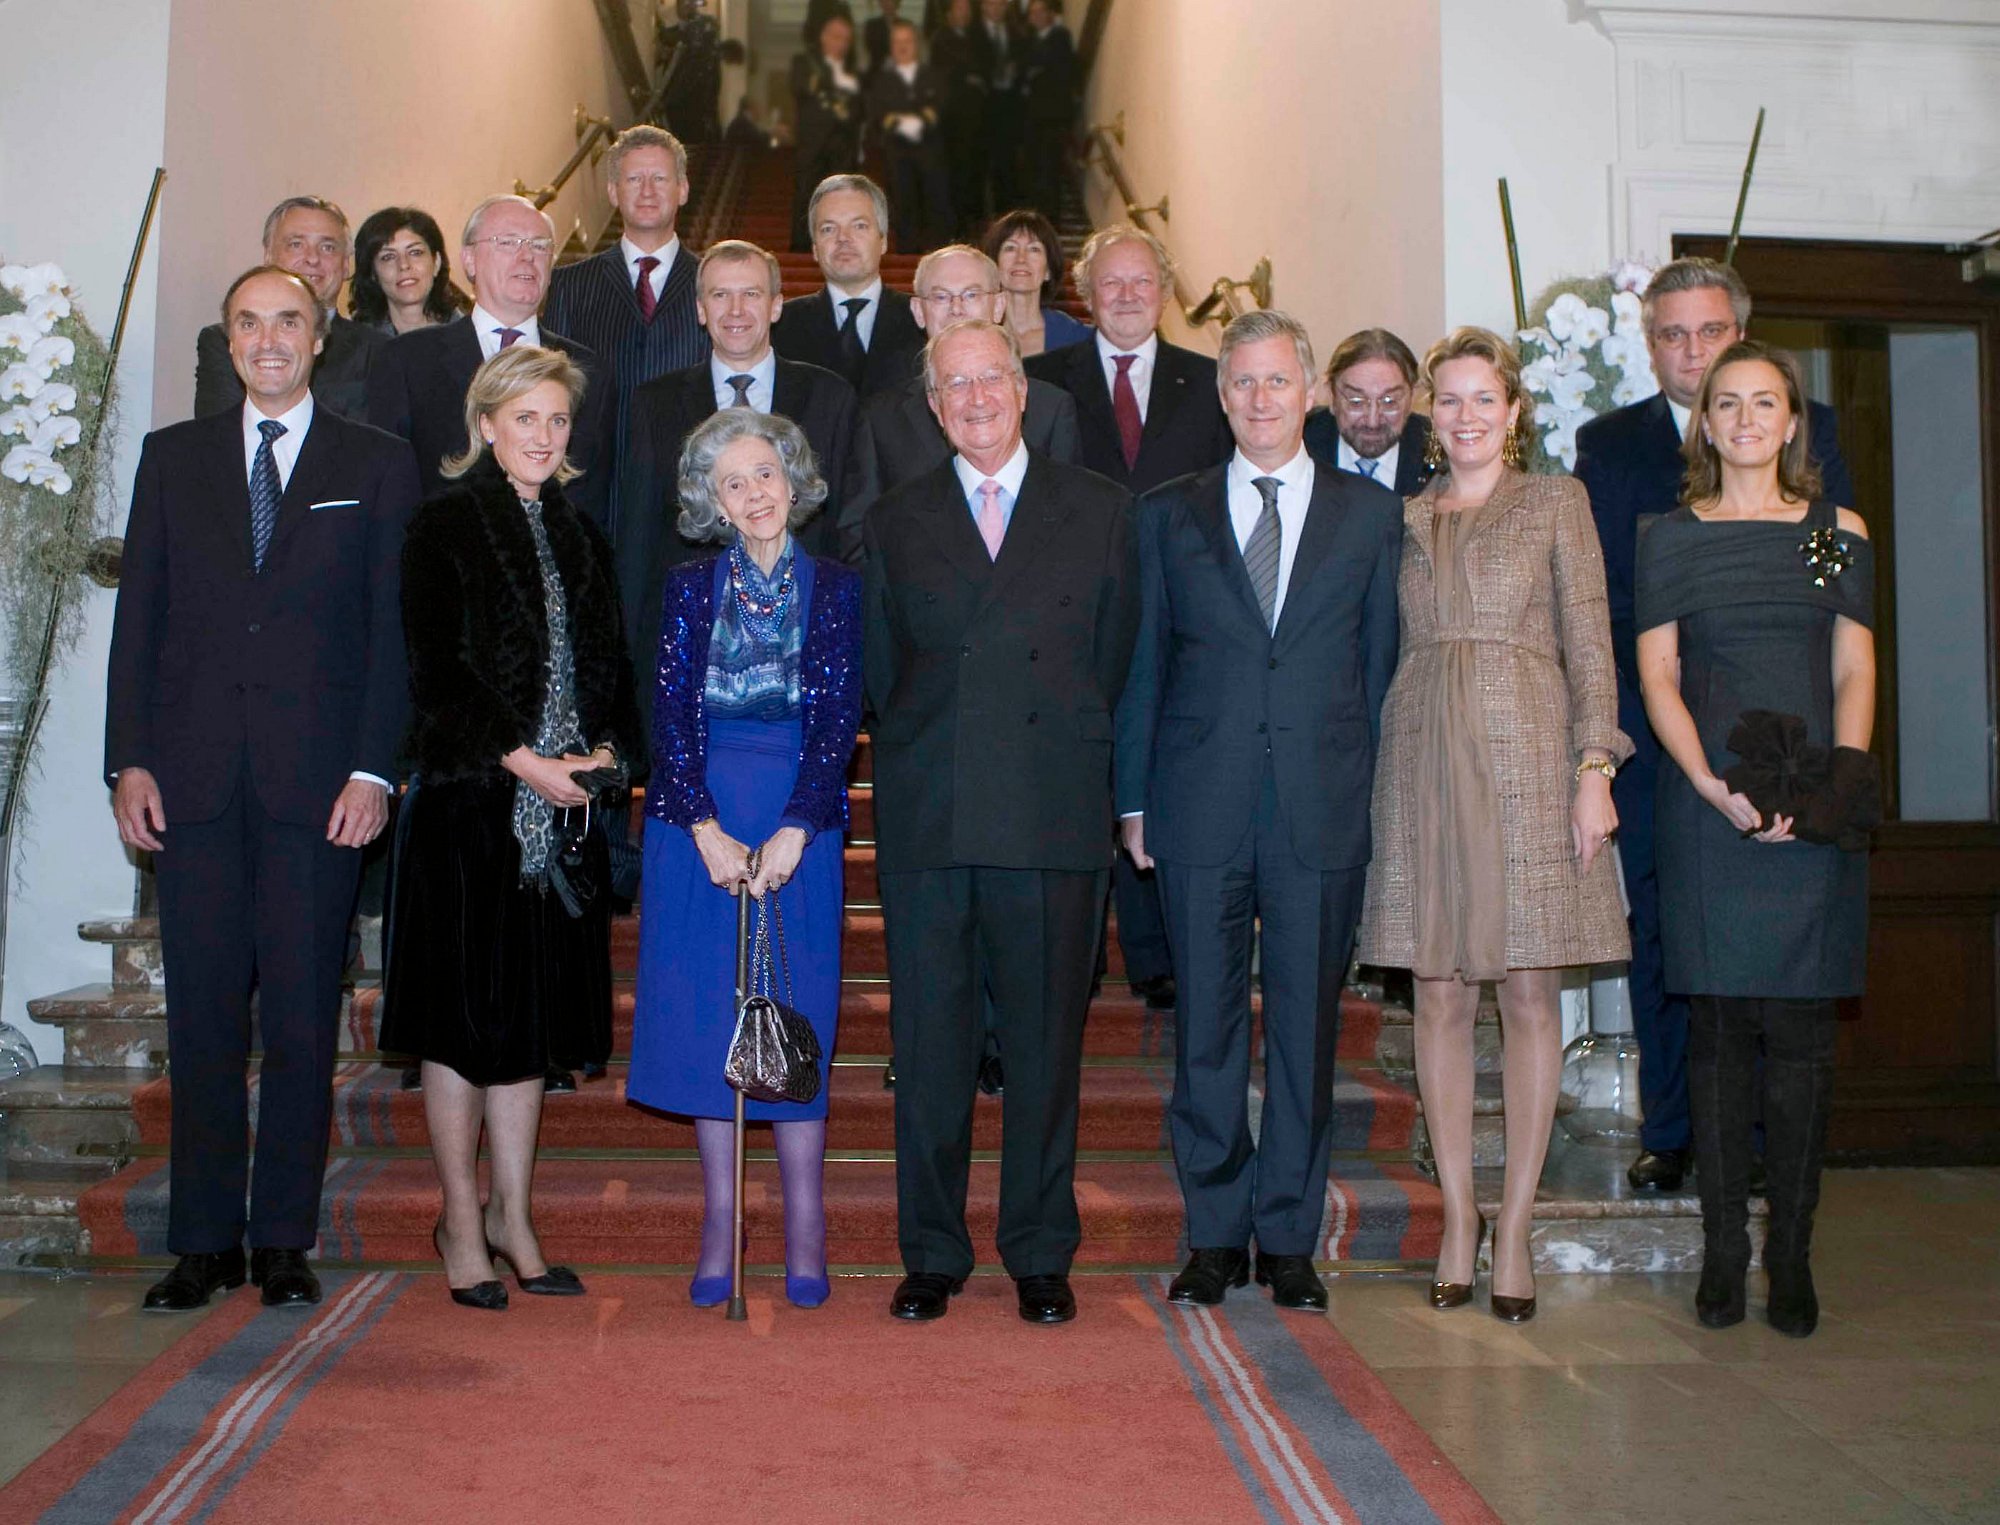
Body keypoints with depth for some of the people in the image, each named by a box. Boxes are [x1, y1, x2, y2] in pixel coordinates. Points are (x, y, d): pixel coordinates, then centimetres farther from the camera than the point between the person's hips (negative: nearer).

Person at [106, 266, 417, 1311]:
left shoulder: (378, 467, 8)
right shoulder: (174, 458, 15)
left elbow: (393, 628, 2)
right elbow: (139, 617, 11)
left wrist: (373, 770, -7)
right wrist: (129, 761, 1)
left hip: (316, 782, -2)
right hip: (194, 781, 2)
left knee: (302, 1021, 1)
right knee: (201, 1019, 5)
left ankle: (285, 1242, 12)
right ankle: (205, 1242, 15)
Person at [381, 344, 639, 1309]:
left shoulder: (579, 538, 15)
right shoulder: (445, 526, -3)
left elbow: (608, 665, 15)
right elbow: (435, 668, -10)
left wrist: (604, 749, -3)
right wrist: (520, 759, -16)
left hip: (561, 805, 5)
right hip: (470, 799, -5)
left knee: (534, 1012, 9)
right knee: (465, 1012, 1)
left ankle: (512, 1217, 19)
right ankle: (462, 1222, 13)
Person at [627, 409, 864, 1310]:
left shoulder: (834, 588, 5)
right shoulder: (690, 587, 7)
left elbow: (839, 719, -2)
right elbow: (671, 713, 0)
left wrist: (792, 832, -14)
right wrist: (707, 830, -11)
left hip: (799, 822, -1)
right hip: (696, 821, 1)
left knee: (798, 1014, -2)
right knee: (704, 1015, 2)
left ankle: (804, 1228, 6)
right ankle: (720, 1220, 12)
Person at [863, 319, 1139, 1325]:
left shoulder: (1099, 512, 9)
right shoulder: (893, 525, 13)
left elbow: (1114, 658, 10)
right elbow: (881, 673, 15)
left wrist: (1071, 759, 6)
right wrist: (922, 759, 8)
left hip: (1053, 819, -1)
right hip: (927, 821, 1)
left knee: (1047, 1042, 4)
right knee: (929, 1044, 4)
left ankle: (1041, 1257, 16)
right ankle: (931, 1254, 16)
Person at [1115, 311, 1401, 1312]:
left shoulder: (1372, 515, 9)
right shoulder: (1169, 515, 10)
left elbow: (1381, 665, 9)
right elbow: (1143, 664, 9)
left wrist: (1375, 793, 3)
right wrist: (1133, 799, 4)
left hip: (1324, 812, 0)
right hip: (1200, 812, 0)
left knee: (1307, 1029, 5)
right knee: (1206, 1029, 5)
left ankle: (1289, 1239, 18)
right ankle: (1215, 1236, 18)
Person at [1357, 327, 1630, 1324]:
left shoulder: (1555, 502, 8)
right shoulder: (1406, 519, 15)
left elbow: (1589, 646, 2)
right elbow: (1390, 652, 14)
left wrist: (1594, 769, -8)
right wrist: (1381, 769, 5)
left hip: (1527, 754, -2)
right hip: (1424, 761, 2)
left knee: (1529, 994, 0)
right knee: (1439, 996, 4)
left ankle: (1514, 1226, 9)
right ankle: (1458, 1217, 14)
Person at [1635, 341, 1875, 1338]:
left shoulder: (1838, 535, 11)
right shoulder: (1671, 539, 8)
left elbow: (1854, 671, 8)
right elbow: (1657, 676, 2)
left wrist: (1838, 777, -9)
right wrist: (1714, 786, -11)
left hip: (1814, 811, 1)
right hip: (1705, 805, -1)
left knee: (1801, 1033, 1)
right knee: (1720, 1028, 1)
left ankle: (1791, 1256, 10)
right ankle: (1722, 1250, 11)